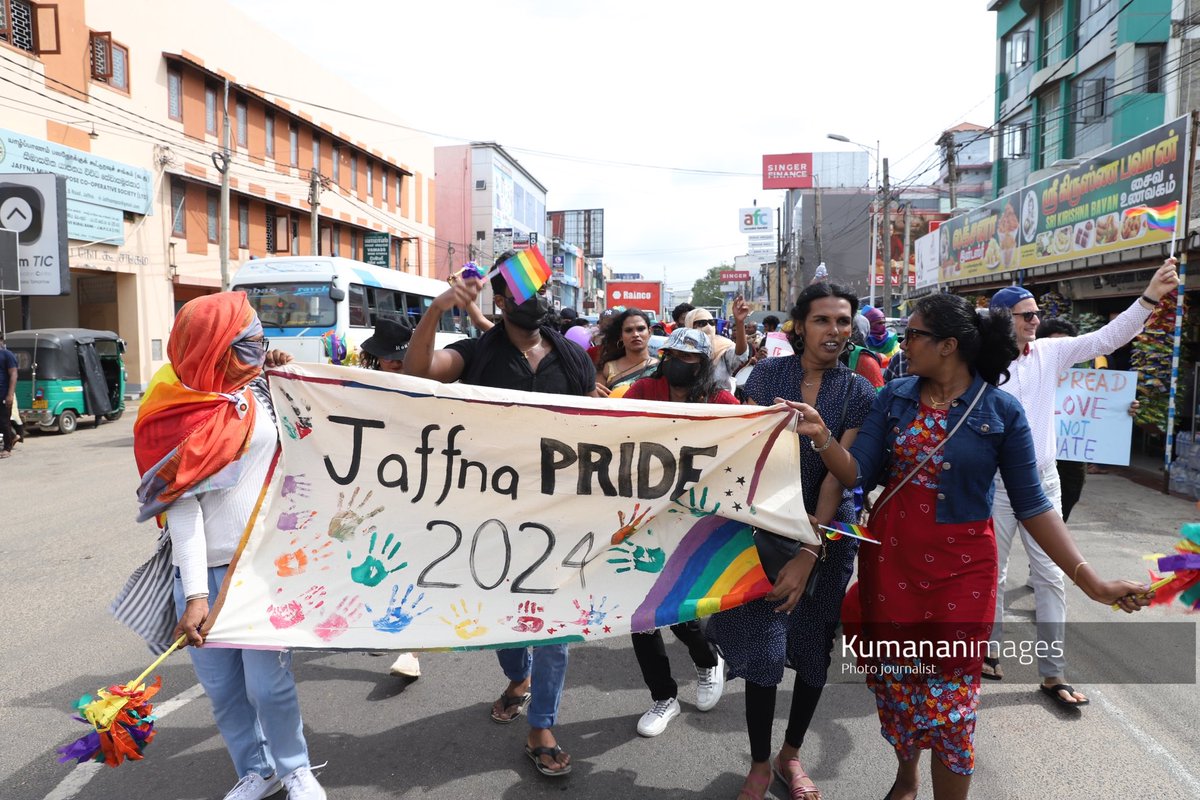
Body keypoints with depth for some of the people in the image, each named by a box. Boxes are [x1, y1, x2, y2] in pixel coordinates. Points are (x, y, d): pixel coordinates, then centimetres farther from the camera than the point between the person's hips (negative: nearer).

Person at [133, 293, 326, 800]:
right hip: (202, 569, 0)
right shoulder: (176, 414, -3)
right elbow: (183, 507, -9)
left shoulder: (266, 391, 4)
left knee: (267, 684, 0)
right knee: (222, 688, 9)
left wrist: (286, 376, 3)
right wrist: (195, 593, -15)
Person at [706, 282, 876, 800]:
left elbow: (839, 475, -11)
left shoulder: (858, 392, -4)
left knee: (814, 649, 13)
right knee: (763, 648, 0)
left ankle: (791, 755, 35)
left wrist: (808, 553, -17)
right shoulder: (768, 373, -4)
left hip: (828, 534, 1)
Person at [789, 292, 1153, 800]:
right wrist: (822, 436, -23)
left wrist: (1090, 581, -10)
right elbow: (859, 474, -5)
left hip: (960, 566, -3)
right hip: (889, 557, 3)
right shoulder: (894, 397, -1)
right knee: (894, 680, 15)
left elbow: (1031, 504, -5)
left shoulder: (1001, 411, -8)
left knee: (951, 694, 4)